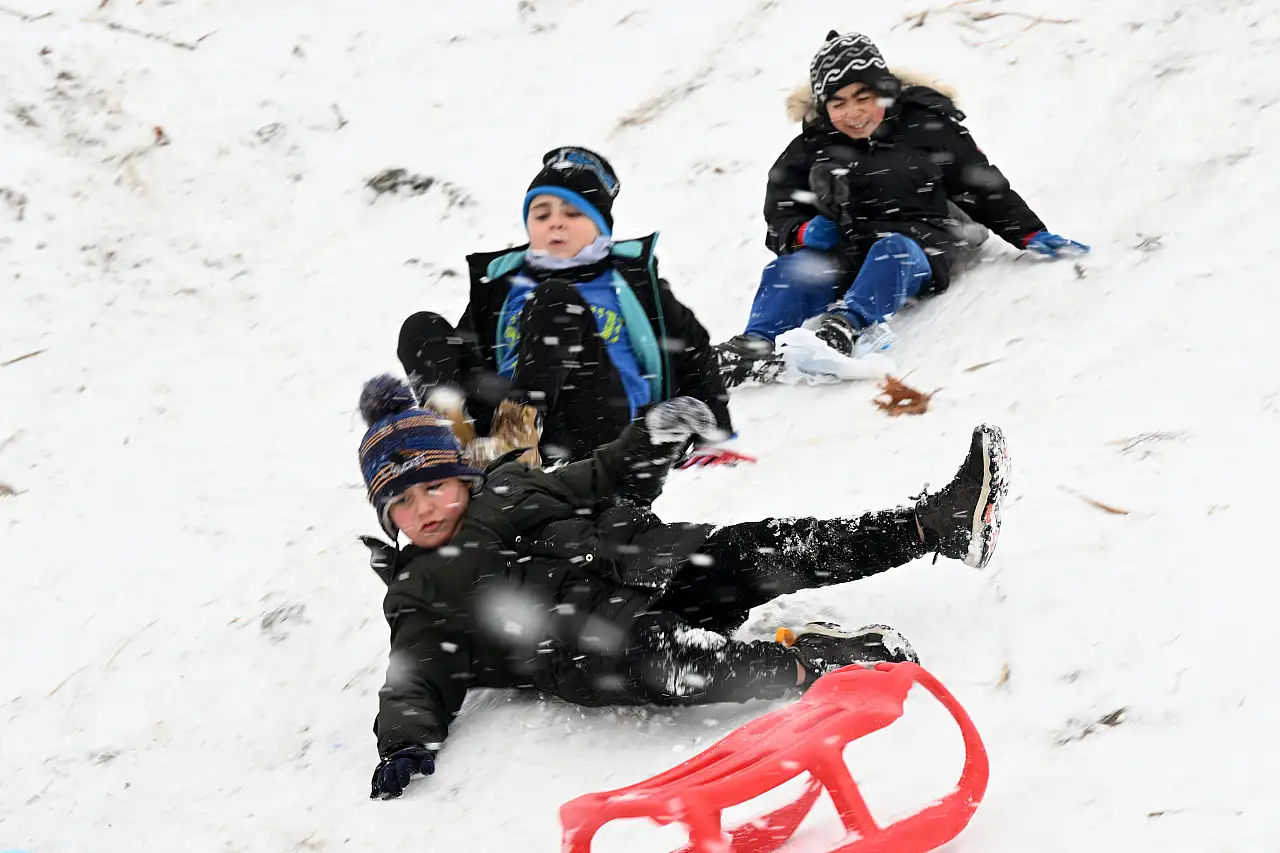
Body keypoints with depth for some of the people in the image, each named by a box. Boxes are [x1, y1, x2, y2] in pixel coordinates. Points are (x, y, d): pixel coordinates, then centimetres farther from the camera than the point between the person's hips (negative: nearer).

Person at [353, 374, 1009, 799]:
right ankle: (816, 663, -45)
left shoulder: (513, 488, 24)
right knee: (657, 660, -40)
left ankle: (946, 521, -25)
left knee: (762, 551, -18)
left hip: (656, 571, 4)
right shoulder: (420, 598, 14)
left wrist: (650, 440, 9)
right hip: (588, 644, -4)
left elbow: (608, 485, 28)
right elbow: (420, 680, 5)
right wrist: (405, 742, -16)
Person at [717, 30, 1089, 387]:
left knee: (891, 250, -38)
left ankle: (846, 326, -63)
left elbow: (986, 189, 12)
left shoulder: (928, 127, 5)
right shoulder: (811, 150, 11)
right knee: (789, 269, -28)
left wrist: (1031, 235, 6)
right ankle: (757, 346, -52)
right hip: (846, 257, 2)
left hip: (921, 251, -2)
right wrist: (804, 233, -9)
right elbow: (780, 217, 14)